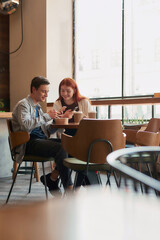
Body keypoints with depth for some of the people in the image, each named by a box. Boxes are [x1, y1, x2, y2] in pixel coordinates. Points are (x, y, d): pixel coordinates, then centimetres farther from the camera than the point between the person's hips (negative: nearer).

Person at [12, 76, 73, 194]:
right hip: (28, 142, -8)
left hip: (41, 139, 8)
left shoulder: (37, 107, 24)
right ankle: (68, 188, -22)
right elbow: (26, 125, -22)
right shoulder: (23, 104, -2)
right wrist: (47, 116, -18)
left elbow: (47, 130, 22)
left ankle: (52, 178, -6)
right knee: (60, 148, -29)